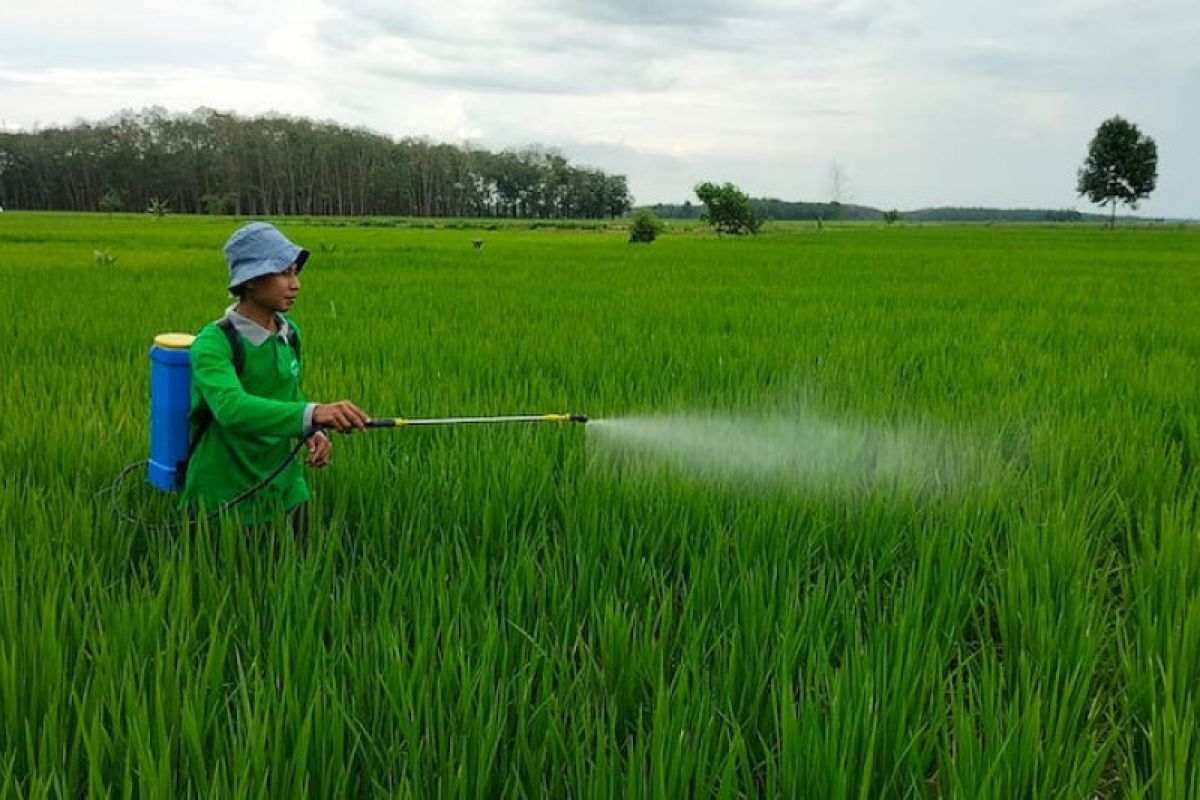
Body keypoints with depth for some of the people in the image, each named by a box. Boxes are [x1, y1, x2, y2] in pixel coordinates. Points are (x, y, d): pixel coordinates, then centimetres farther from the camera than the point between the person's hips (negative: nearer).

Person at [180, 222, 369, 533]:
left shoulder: (289, 332, 0)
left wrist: (314, 432, -5)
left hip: (285, 486, 6)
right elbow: (231, 408, -37)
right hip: (224, 495, -6)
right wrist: (312, 413, -50)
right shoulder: (213, 342, -20)